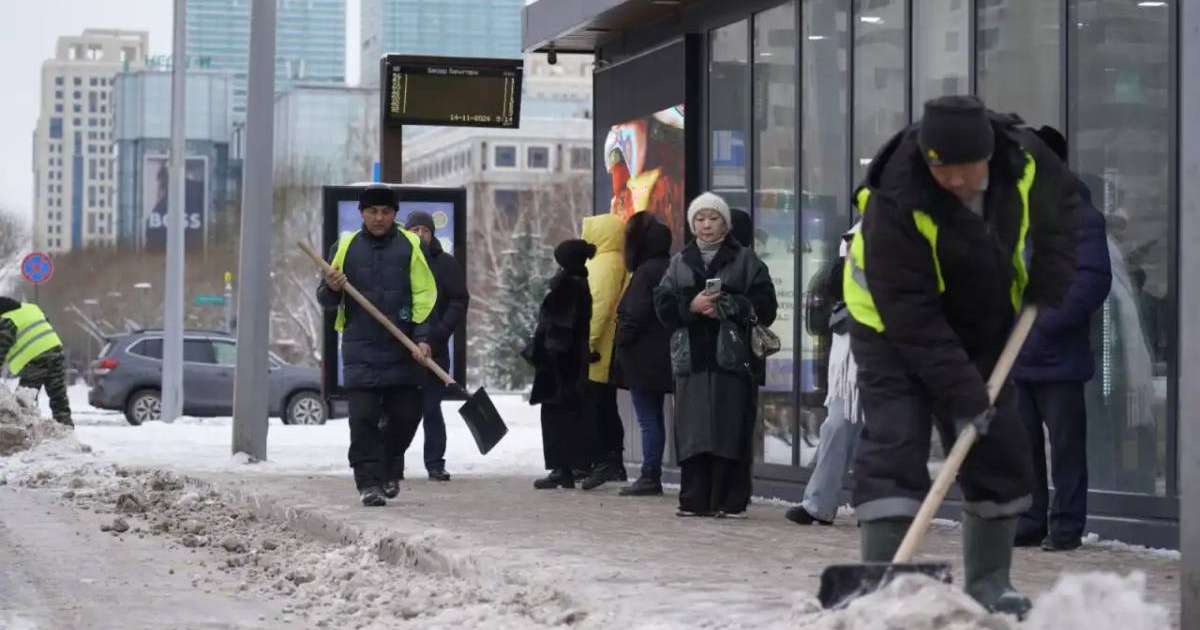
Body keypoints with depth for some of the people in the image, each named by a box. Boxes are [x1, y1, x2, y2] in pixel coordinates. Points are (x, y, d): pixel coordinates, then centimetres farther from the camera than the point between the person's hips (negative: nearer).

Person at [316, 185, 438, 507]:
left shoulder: (411, 246, 3)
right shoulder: (346, 247, 7)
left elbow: (425, 296, 1)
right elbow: (326, 300, 13)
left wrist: (422, 338, -10)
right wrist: (331, 289, -11)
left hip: (402, 349, 0)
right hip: (360, 350, 0)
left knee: (406, 415, 5)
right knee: (363, 417, -8)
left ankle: (388, 467, 30)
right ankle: (369, 482, -5)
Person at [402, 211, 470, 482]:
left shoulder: (446, 264, 5)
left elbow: (459, 302, 0)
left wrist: (440, 332, -13)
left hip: (434, 348, -1)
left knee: (431, 409, 0)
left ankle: (435, 463, 4)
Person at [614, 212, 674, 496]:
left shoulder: (646, 272, -17)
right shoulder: (670, 269, 11)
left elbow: (635, 316, -21)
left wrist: (622, 341, -7)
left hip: (644, 359, -9)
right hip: (663, 358, 9)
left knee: (648, 419, -6)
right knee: (654, 418, 12)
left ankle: (650, 476, -4)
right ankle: (651, 475, 15)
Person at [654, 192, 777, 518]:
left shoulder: (745, 260, 9)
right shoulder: (680, 263, 18)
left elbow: (764, 305, -1)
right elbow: (662, 305, 7)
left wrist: (727, 306, -13)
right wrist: (692, 306, -10)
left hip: (732, 356, -3)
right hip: (692, 357, 3)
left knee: (732, 428, -7)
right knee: (693, 430, -2)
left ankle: (731, 501, -3)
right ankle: (695, 500, 3)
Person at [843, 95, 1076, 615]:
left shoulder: (1023, 157, -20)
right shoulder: (896, 202, -35)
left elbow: (1060, 203, 6)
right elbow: (909, 313, -31)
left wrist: (1050, 277, -8)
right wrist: (959, 392, -32)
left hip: (984, 329, 5)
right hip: (894, 327, -5)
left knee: (1000, 450, 4)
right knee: (893, 447, -16)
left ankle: (989, 581, 16)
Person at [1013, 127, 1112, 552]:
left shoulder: (1079, 216, -5)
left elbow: (1093, 279, -15)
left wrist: (1045, 325, -19)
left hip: (1059, 357, -6)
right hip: (1016, 357, 6)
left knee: (1066, 445, 0)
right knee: (1023, 444, 9)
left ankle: (1066, 527, 6)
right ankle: (1029, 524, 17)